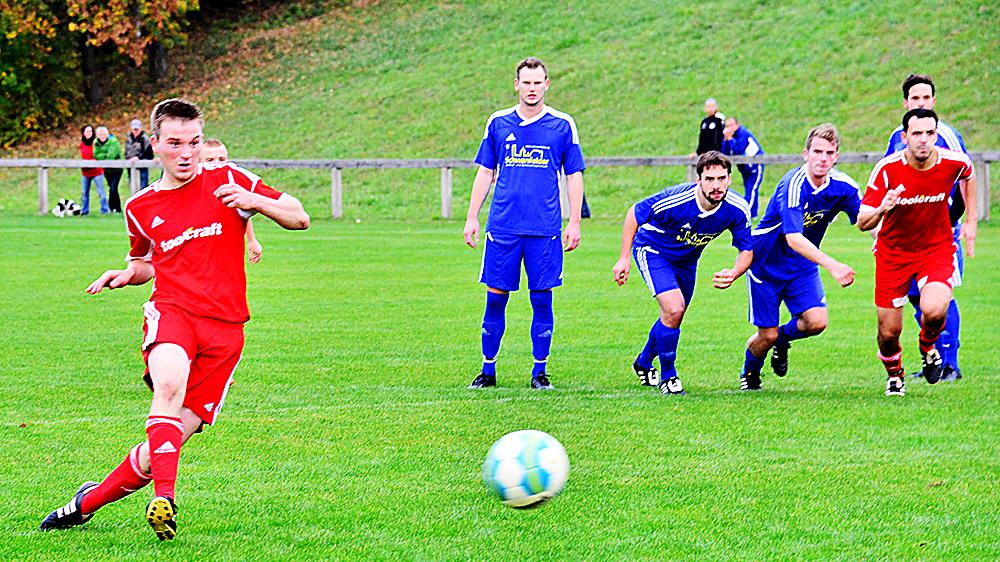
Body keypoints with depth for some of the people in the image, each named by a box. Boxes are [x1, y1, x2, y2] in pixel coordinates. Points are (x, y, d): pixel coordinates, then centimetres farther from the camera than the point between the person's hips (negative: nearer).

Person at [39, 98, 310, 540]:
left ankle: (89, 501, 13)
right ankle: (164, 499, -41)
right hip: (171, 309, 0)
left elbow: (299, 218, 8)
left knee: (172, 436, -6)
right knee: (169, 384, -36)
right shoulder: (140, 208, 13)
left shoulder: (227, 181, 6)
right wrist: (128, 274, 9)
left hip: (224, 327, 0)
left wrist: (255, 201, -11)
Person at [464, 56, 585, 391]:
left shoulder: (562, 125, 4)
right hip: (502, 226, 1)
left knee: (542, 299, 0)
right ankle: (488, 371, 12)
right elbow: (485, 173, 13)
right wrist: (472, 218, 7)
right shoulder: (498, 123, 8)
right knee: (495, 298, 2)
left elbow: (574, 176, 7)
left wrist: (574, 223, 1)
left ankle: (539, 372, 10)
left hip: (545, 230, -1)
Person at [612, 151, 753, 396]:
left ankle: (644, 363, 46)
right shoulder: (676, 199, -37)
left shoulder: (737, 209, -25)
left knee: (674, 316, 18)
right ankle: (667, 376, -1)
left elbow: (746, 251, -15)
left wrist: (733, 274, -37)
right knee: (673, 310, -21)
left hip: (686, 259, 6)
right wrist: (624, 258, -22)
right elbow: (634, 213, -22)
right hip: (652, 250, -6)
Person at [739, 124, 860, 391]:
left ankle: (783, 338, 18)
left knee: (817, 321, -17)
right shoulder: (793, 185, -31)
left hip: (803, 266, 5)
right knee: (767, 335, -2)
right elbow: (794, 239, -40)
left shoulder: (843, 187, -12)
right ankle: (749, 373, 33)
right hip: (766, 264, -5)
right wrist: (832, 266, -51)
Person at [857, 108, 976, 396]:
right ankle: (894, 373, 34)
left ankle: (927, 346, 11)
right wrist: (881, 209, -40)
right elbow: (862, 223, -18)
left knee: (934, 311, -27)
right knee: (889, 332, -1)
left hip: (937, 248, 0)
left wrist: (970, 220, 11)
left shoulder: (953, 162, -15)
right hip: (893, 252, 0)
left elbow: (969, 176, 13)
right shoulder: (886, 169, -21)